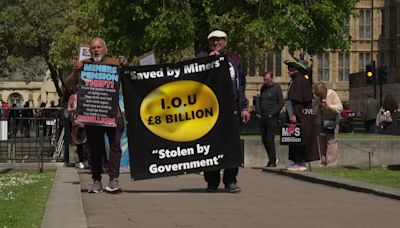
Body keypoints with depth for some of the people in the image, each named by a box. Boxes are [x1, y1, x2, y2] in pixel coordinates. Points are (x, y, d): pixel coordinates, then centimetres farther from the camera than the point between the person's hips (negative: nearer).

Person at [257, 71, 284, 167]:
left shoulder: (277, 88, -4)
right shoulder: (263, 88, 15)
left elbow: (281, 103, -6)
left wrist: (272, 114, -11)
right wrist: (260, 112, 9)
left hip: (272, 118, -7)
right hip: (263, 118, 7)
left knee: (270, 139, -10)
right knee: (264, 140, 7)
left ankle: (272, 161, -4)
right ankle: (271, 159, 19)